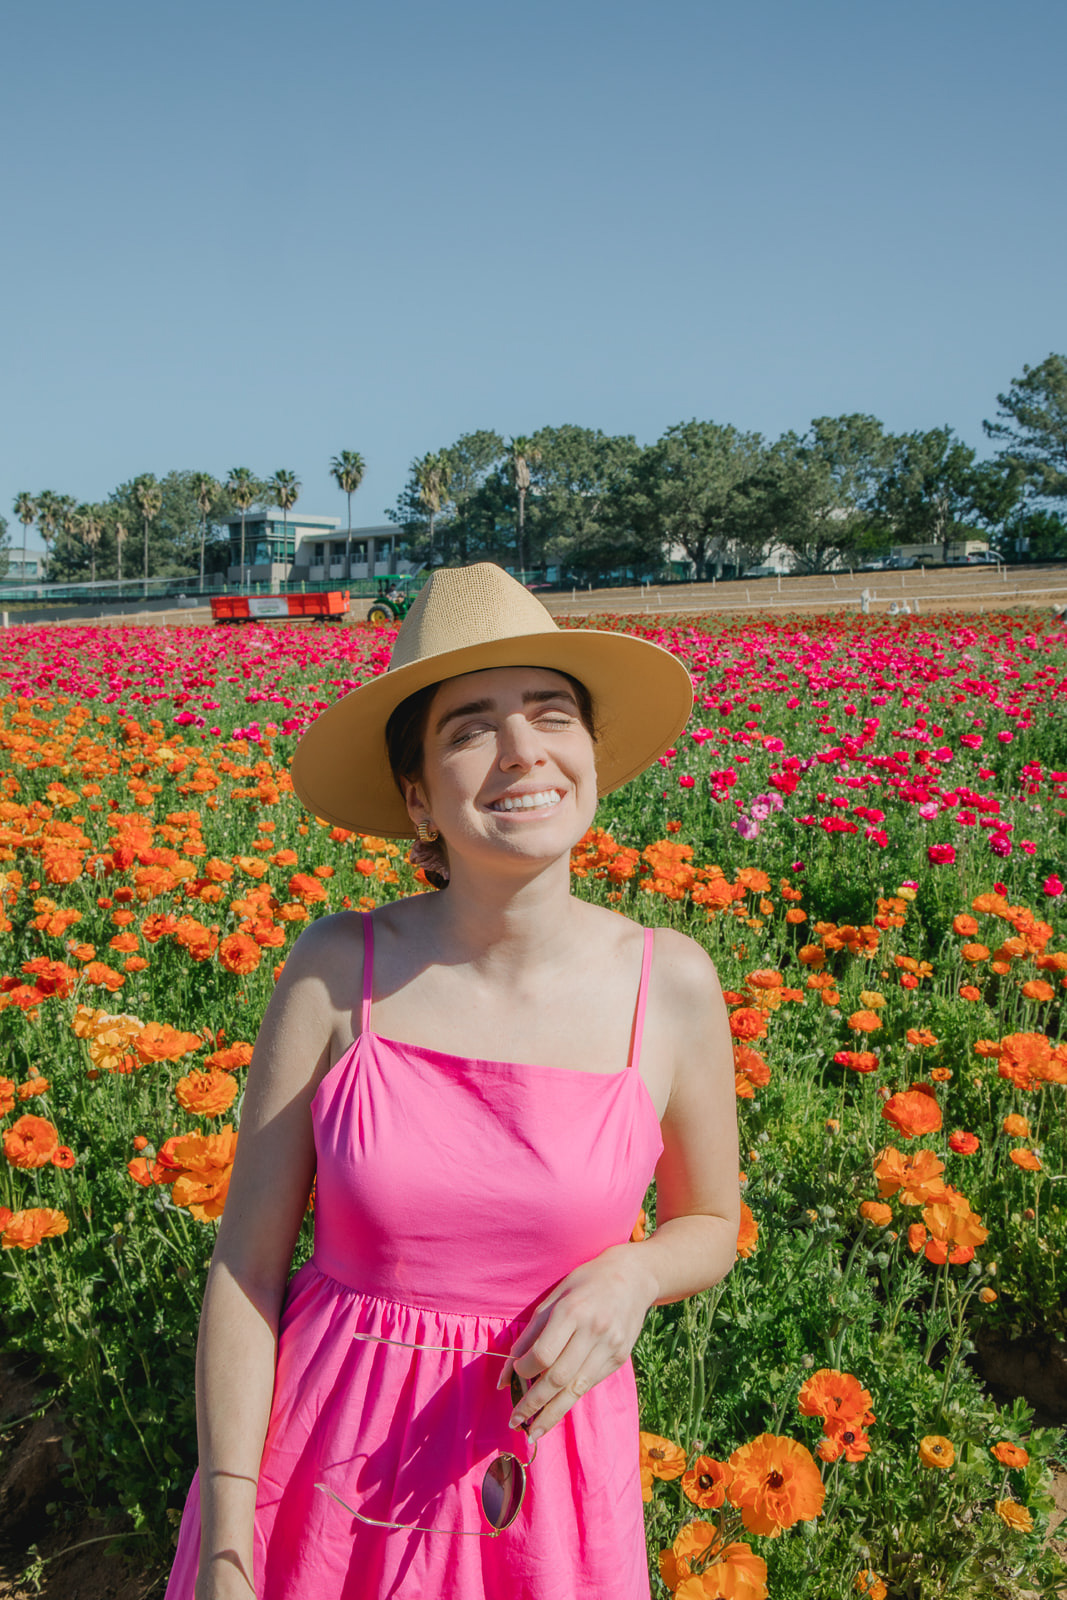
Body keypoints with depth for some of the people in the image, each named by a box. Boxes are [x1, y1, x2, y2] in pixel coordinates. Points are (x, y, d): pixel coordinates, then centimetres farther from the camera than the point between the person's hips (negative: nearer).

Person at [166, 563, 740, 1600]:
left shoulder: (671, 986, -12)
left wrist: (629, 1275, -17)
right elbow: (245, 1262, -7)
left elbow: (711, 1230, 4)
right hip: (328, 1453, 0)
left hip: (542, 1466, 1)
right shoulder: (338, 971, -14)